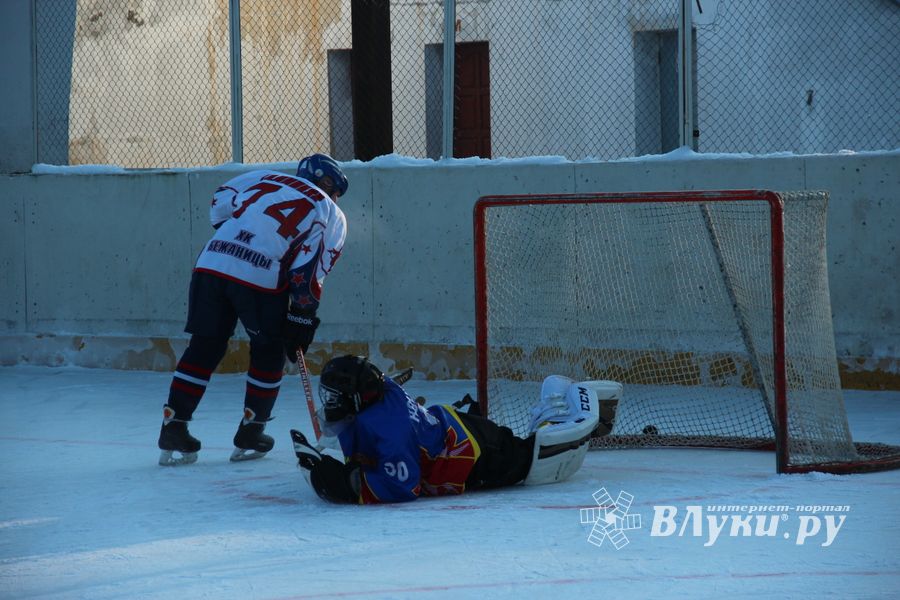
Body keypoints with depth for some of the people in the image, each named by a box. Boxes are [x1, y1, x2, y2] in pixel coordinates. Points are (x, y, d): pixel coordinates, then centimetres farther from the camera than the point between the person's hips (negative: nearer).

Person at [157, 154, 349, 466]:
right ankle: (250, 438, 20)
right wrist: (302, 317, 8)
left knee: (204, 347, 13)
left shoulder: (266, 178, 26)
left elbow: (220, 202, 21)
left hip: (212, 262, 4)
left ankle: (172, 433, 8)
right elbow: (310, 269, 4)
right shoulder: (332, 216, 15)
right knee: (269, 351, 18)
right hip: (261, 278, -3)